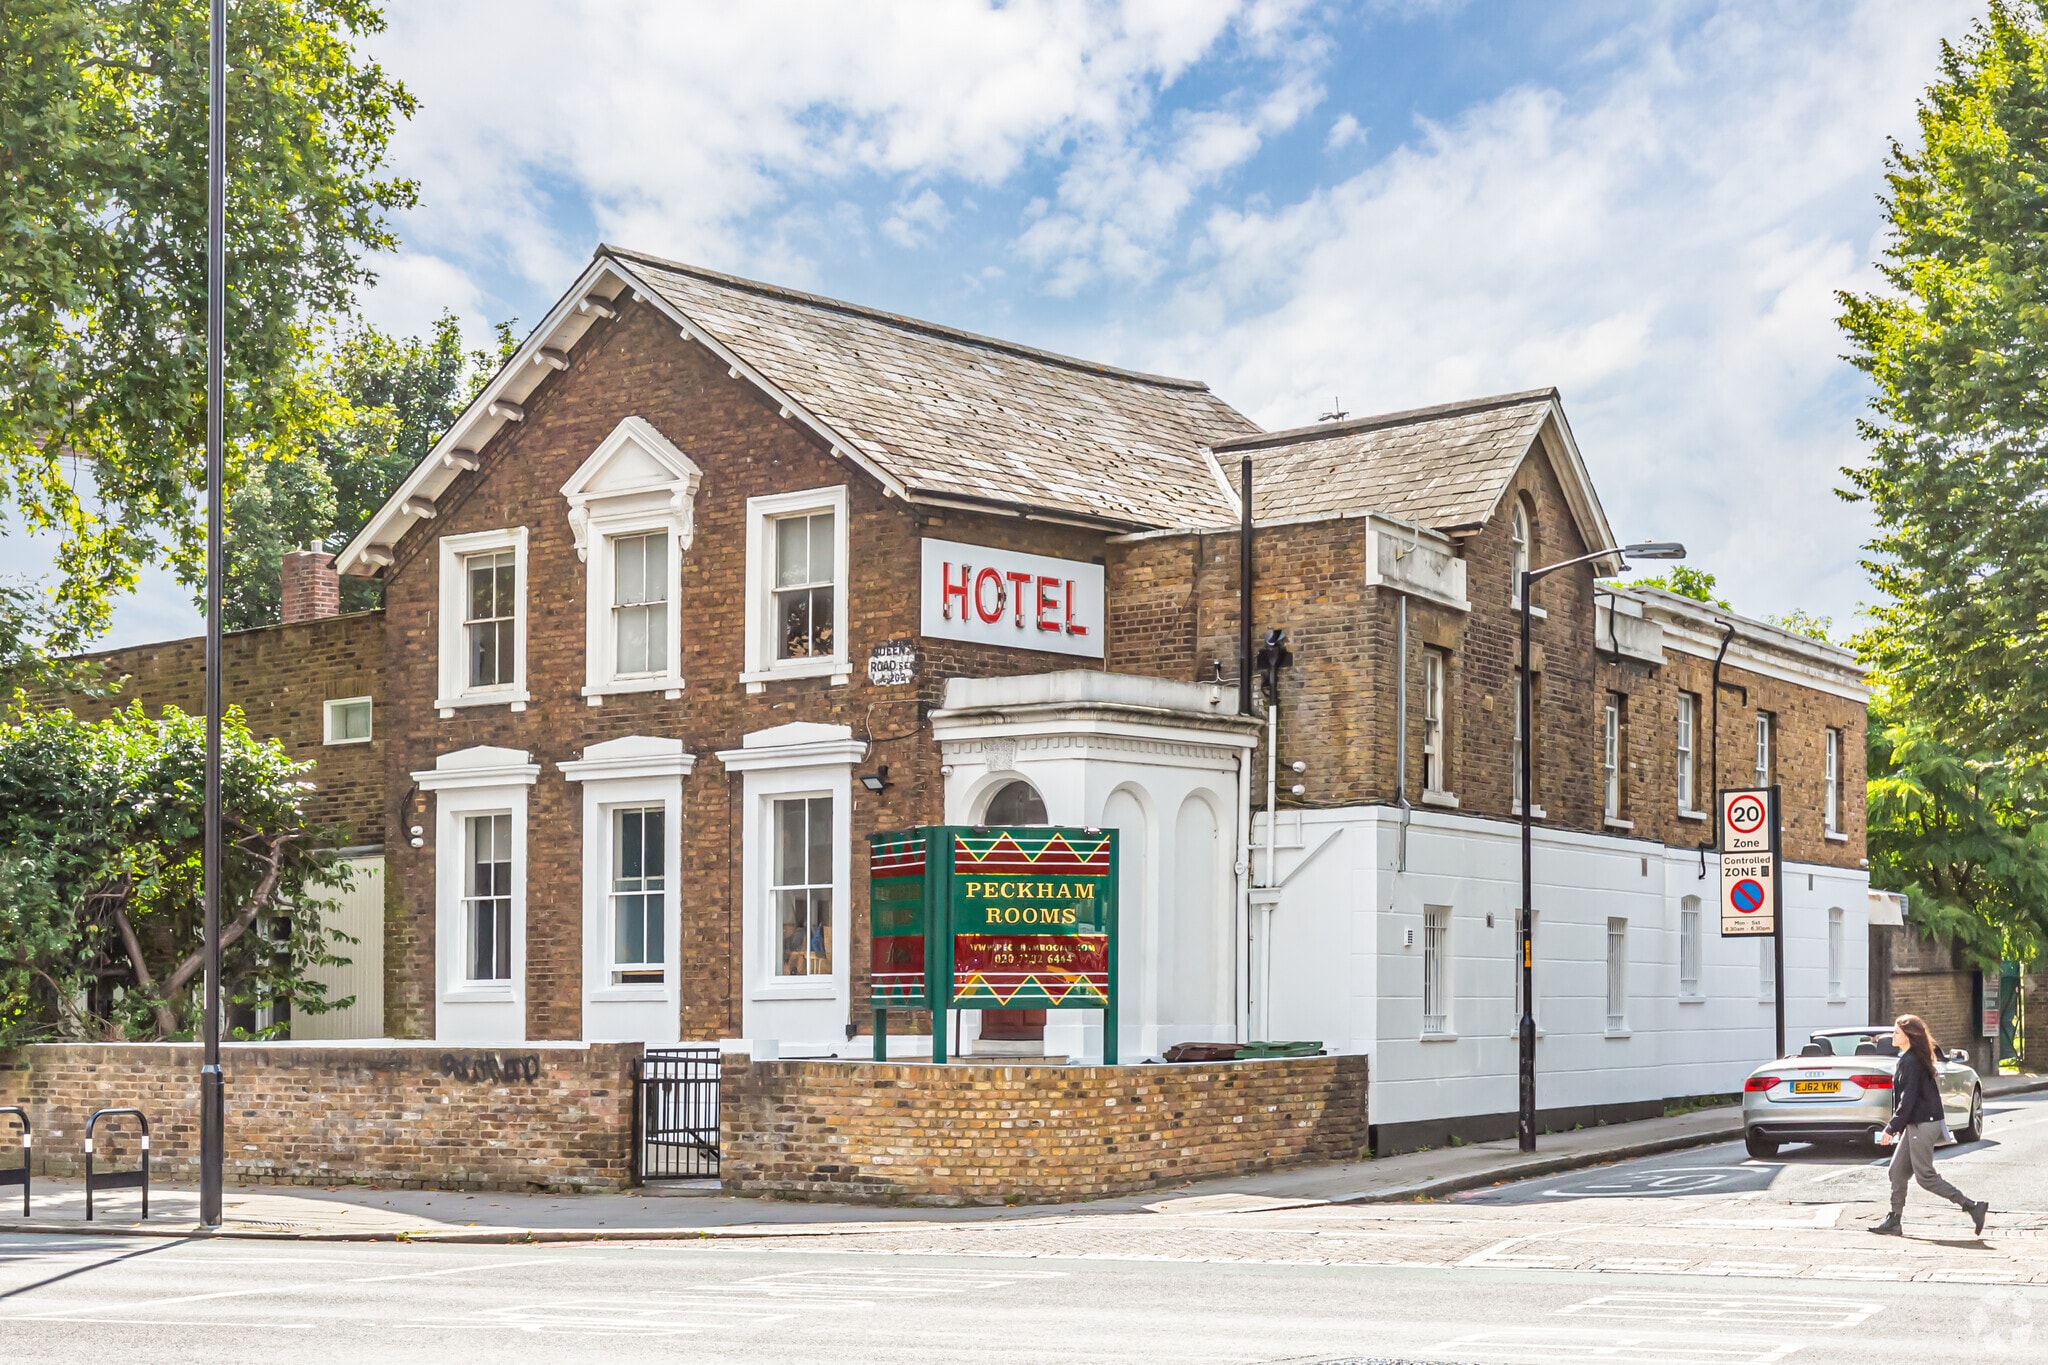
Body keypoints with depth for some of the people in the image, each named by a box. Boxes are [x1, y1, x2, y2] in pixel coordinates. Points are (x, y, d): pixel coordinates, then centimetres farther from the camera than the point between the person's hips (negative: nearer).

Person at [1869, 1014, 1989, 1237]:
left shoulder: (1911, 1061, -16)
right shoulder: (1908, 1058, 14)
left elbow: (1908, 1099, -21)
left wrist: (1891, 1128, -19)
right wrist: (1899, 1127, 18)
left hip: (1923, 1125, -10)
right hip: (1916, 1124, 10)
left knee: (1925, 1176, -6)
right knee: (1897, 1171, 9)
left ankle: (1972, 1206, -3)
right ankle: (1894, 1222, 11)